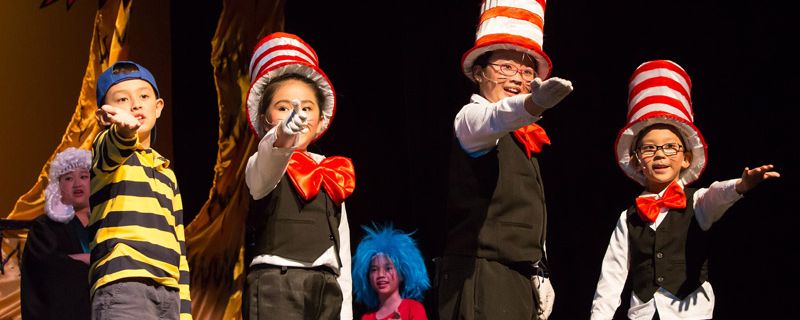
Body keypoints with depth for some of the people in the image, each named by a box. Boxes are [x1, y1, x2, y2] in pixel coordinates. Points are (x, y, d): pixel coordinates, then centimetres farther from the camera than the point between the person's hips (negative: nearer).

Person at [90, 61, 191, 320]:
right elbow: (114, 148, -20)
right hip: (122, 287, -7)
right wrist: (124, 130, -44)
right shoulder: (104, 151, 7)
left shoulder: (167, 174, 26)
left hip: (168, 293, 7)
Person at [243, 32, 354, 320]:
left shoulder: (331, 176, 21)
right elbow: (261, 176, -24)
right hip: (276, 281, -6)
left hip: (327, 286, 6)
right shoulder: (261, 164, 4)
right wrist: (281, 138, -46)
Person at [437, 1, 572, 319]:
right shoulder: (472, 117, -5)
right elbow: (491, 121, -32)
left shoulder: (523, 140, 21)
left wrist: (539, 275, 15)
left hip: (520, 280, 9)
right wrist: (532, 104, -52)